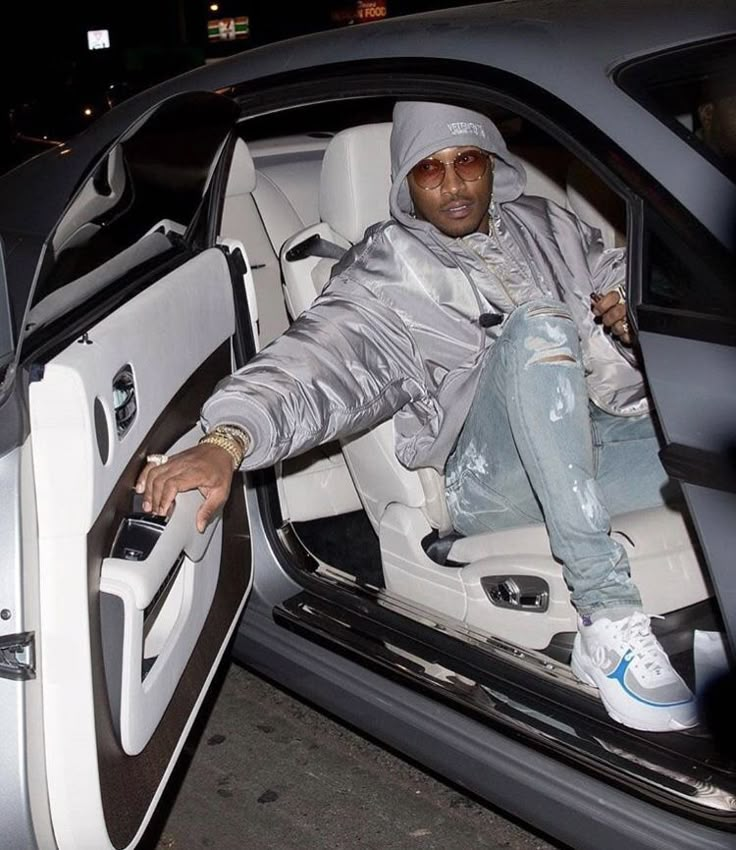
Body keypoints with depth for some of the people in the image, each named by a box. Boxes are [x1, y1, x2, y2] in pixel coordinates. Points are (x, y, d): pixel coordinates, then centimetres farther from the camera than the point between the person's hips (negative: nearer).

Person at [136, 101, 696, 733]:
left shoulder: (547, 225, 20)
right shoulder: (387, 273, 4)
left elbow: (616, 274, 31)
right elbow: (319, 360, -11)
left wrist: (632, 309, 4)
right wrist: (227, 440, -31)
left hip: (609, 429, 5)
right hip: (491, 481, -4)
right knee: (539, 325, -34)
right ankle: (607, 617, -34)